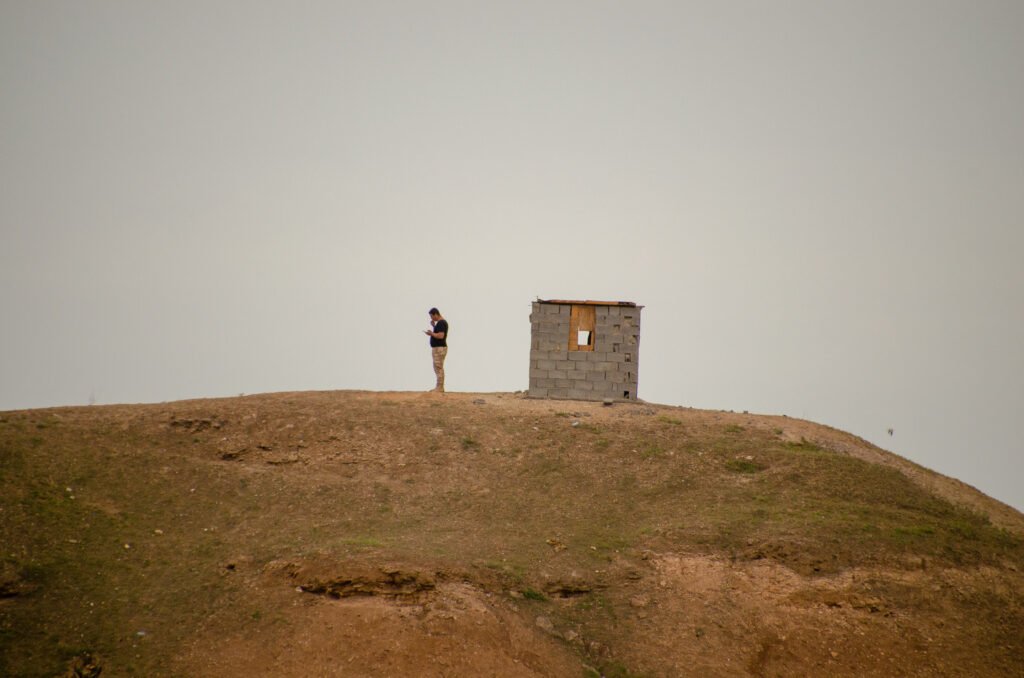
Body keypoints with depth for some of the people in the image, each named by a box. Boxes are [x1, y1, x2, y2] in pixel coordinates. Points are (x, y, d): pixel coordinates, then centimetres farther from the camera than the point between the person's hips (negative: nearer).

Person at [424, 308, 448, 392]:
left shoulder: (441, 323, -18)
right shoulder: (442, 322, 15)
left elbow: (441, 336, -27)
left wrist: (431, 333, -14)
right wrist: (433, 326, 13)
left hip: (439, 349, -11)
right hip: (439, 348, 11)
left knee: (439, 369, -8)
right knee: (438, 369, 15)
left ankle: (439, 388, -7)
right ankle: (439, 388, 19)